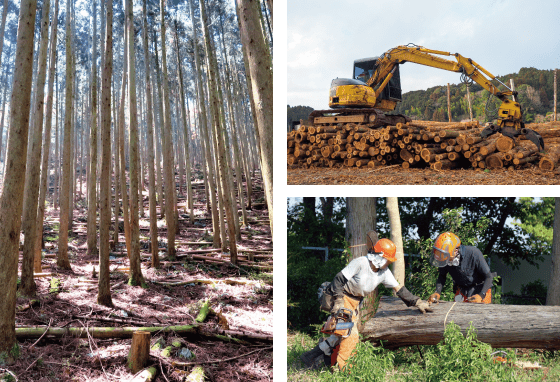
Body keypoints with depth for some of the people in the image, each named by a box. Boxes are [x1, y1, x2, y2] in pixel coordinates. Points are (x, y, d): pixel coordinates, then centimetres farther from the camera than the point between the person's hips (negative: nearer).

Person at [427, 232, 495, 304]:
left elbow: (489, 277, -21)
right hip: (461, 292, 3)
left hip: (481, 290, -3)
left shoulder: (473, 253, -30)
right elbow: (442, 276, -1)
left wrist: (481, 295, -32)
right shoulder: (444, 259, -19)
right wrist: (437, 292, -17)